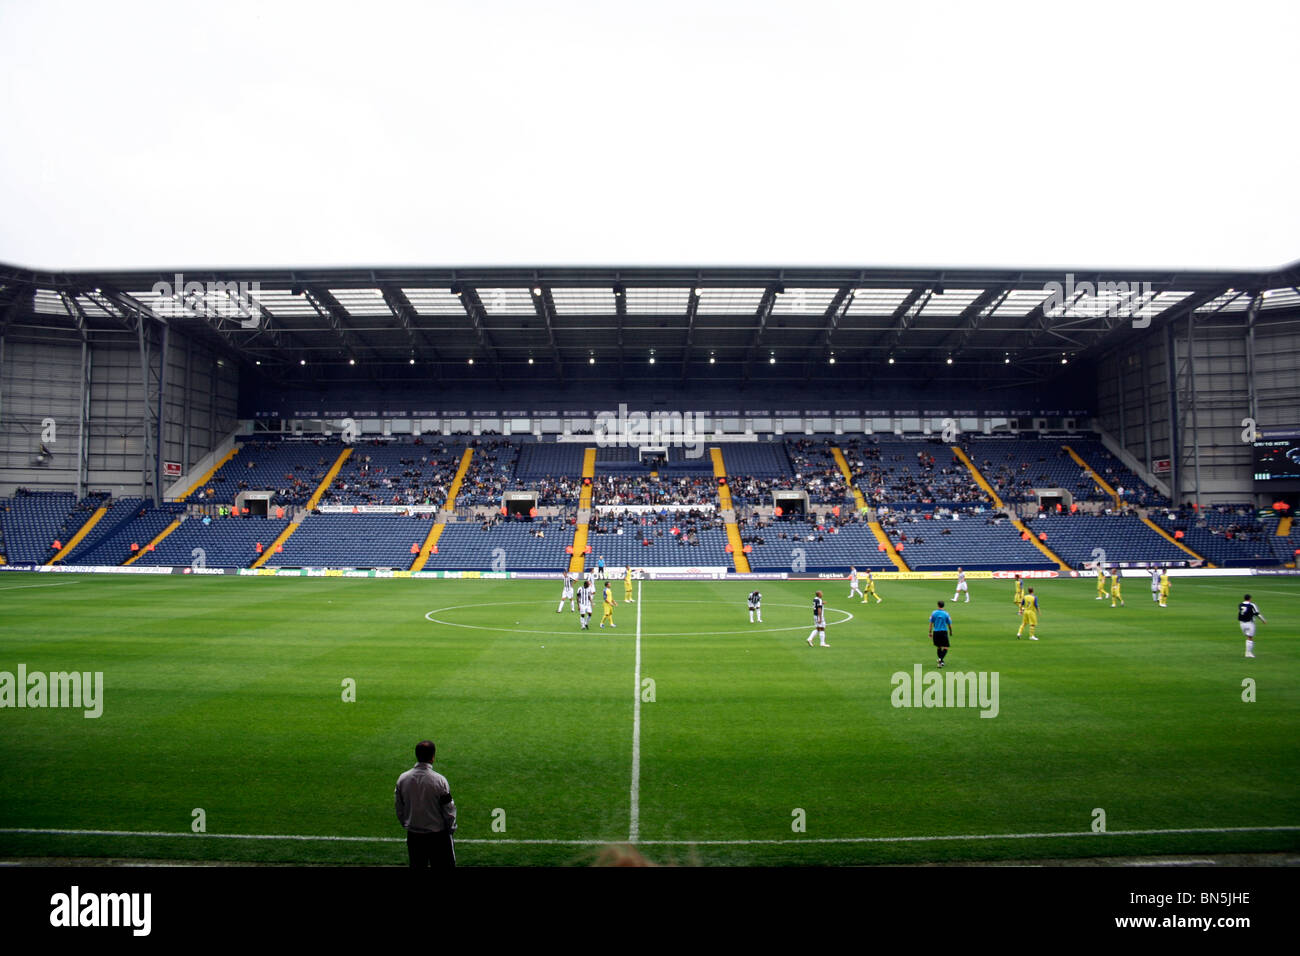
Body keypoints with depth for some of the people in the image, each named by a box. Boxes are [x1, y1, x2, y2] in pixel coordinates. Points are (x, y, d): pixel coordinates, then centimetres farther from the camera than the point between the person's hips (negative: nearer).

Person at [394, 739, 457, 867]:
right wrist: (451, 828, 5)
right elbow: (449, 810, -11)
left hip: (413, 836, 4)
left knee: (417, 864, 17)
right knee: (444, 864, 8)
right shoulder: (439, 780, -18)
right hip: (438, 835, -4)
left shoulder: (402, 779, -6)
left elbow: (399, 809, 5)